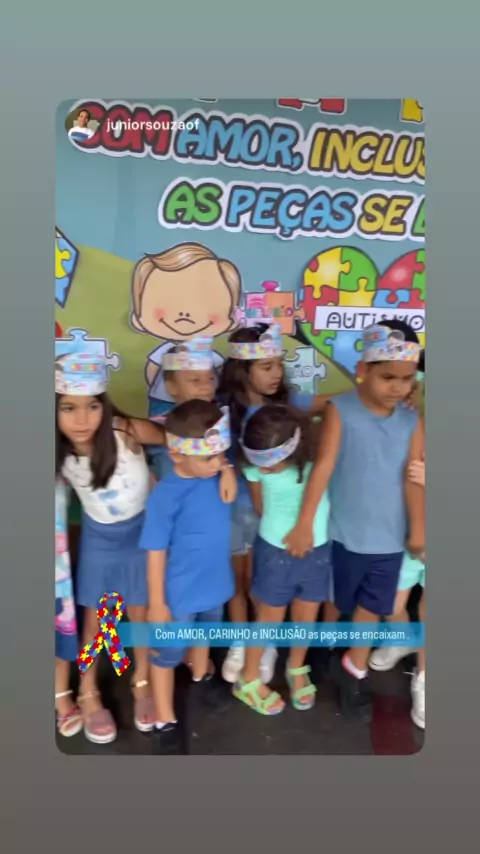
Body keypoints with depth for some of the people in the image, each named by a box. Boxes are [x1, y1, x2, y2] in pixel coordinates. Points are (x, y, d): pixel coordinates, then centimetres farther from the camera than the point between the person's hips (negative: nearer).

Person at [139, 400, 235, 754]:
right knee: (167, 654, 18)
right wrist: (157, 602, -14)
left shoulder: (221, 475, -17)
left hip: (215, 583, 6)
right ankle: (165, 721, 40)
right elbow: (156, 552, -19)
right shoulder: (166, 497, -30)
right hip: (179, 592, -5)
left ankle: (201, 677, 63)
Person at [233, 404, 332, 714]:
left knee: (306, 619, 20)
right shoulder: (257, 470, -18)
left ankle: (297, 670, 49)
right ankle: (249, 680, 40)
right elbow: (261, 508, -2)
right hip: (276, 552, -1)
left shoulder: (318, 460, -24)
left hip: (318, 552, 1)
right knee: (269, 620, 16)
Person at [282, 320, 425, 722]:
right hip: (344, 530, -2)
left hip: (389, 535, 3)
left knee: (372, 605, 14)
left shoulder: (412, 421, -5)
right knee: (336, 601, 20)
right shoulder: (340, 410, -16)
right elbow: (323, 467, -19)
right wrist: (305, 522, -20)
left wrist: (418, 528, -4)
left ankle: (354, 670, 34)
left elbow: (413, 477, -4)